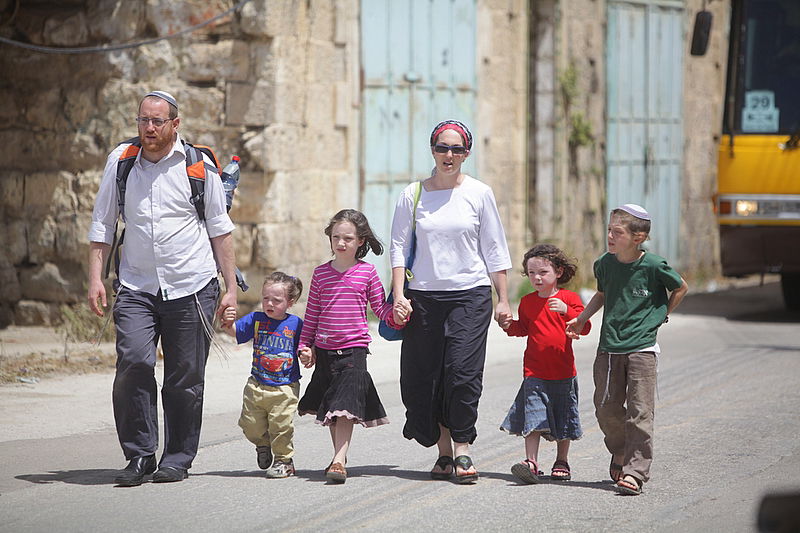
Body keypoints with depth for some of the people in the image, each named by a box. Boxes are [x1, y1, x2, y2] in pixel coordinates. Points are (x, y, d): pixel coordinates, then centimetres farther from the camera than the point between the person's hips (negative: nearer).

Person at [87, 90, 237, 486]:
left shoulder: (199, 166, 1)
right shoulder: (120, 161, 6)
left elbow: (219, 229, 7)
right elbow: (103, 223, 12)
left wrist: (231, 287, 4)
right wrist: (95, 278, 3)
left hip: (191, 286, -1)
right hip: (135, 286, 1)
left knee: (185, 379, 1)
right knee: (133, 362, -17)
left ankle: (178, 458, 15)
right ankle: (139, 455, -7)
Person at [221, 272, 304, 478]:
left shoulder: (295, 324, -2)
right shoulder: (256, 319, 1)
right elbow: (234, 330, -10)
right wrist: (227, 323, -32)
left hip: (285, 388, -3)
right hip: (256, 385, 3)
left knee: (281, 426, -4)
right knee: (250, 425, 4)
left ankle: (284, 460, 15)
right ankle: (263, 445, 35)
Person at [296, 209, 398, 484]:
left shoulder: (367, 272, 0)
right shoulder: (321, 273, 6)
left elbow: (381, 309, 6)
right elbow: (311, 314, 11)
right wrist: (305, 345, 7)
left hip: (354, 349, -4)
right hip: (324, 349, 4)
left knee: (345, 407, -14)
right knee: (331, 410, 12)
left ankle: (339, 461, -20)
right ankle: (339, 458, 25)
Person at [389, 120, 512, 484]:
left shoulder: (479, 193, 4)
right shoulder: (412, 195, 6)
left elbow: (494, 249, 7)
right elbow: (399, 246, 6)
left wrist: (503, 300, 4)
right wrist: (399, 296, -4)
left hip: (470, 294, -2)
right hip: (424, 296, 2)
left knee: (463, 372, -13)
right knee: (423, 376, 0)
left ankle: (462, 451, -6)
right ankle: (443, 451, 11)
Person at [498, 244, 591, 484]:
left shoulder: (569, 298, -3)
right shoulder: (527, 302, 7)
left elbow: (584, 327, -11)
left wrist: (566, 310, -24)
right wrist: (510, 326, -1)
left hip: (563, 372, -1)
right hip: (535, 372, 1)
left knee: (563, 418, 10)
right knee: (533, 418, -9)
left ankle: (562, 462, 23)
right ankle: (531, 462, -11)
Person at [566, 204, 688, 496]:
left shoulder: (654, 266, -11)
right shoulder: (604, 264, 2)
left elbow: (681, 288, 7)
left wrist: (661, 315, 4)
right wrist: (581, 318, 12)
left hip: (642, 348, -4)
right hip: (609, 348, 5)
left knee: (639, 411, -7)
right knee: (606, 408, 6)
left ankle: (635, 471, -6)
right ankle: (620, 452, 32)